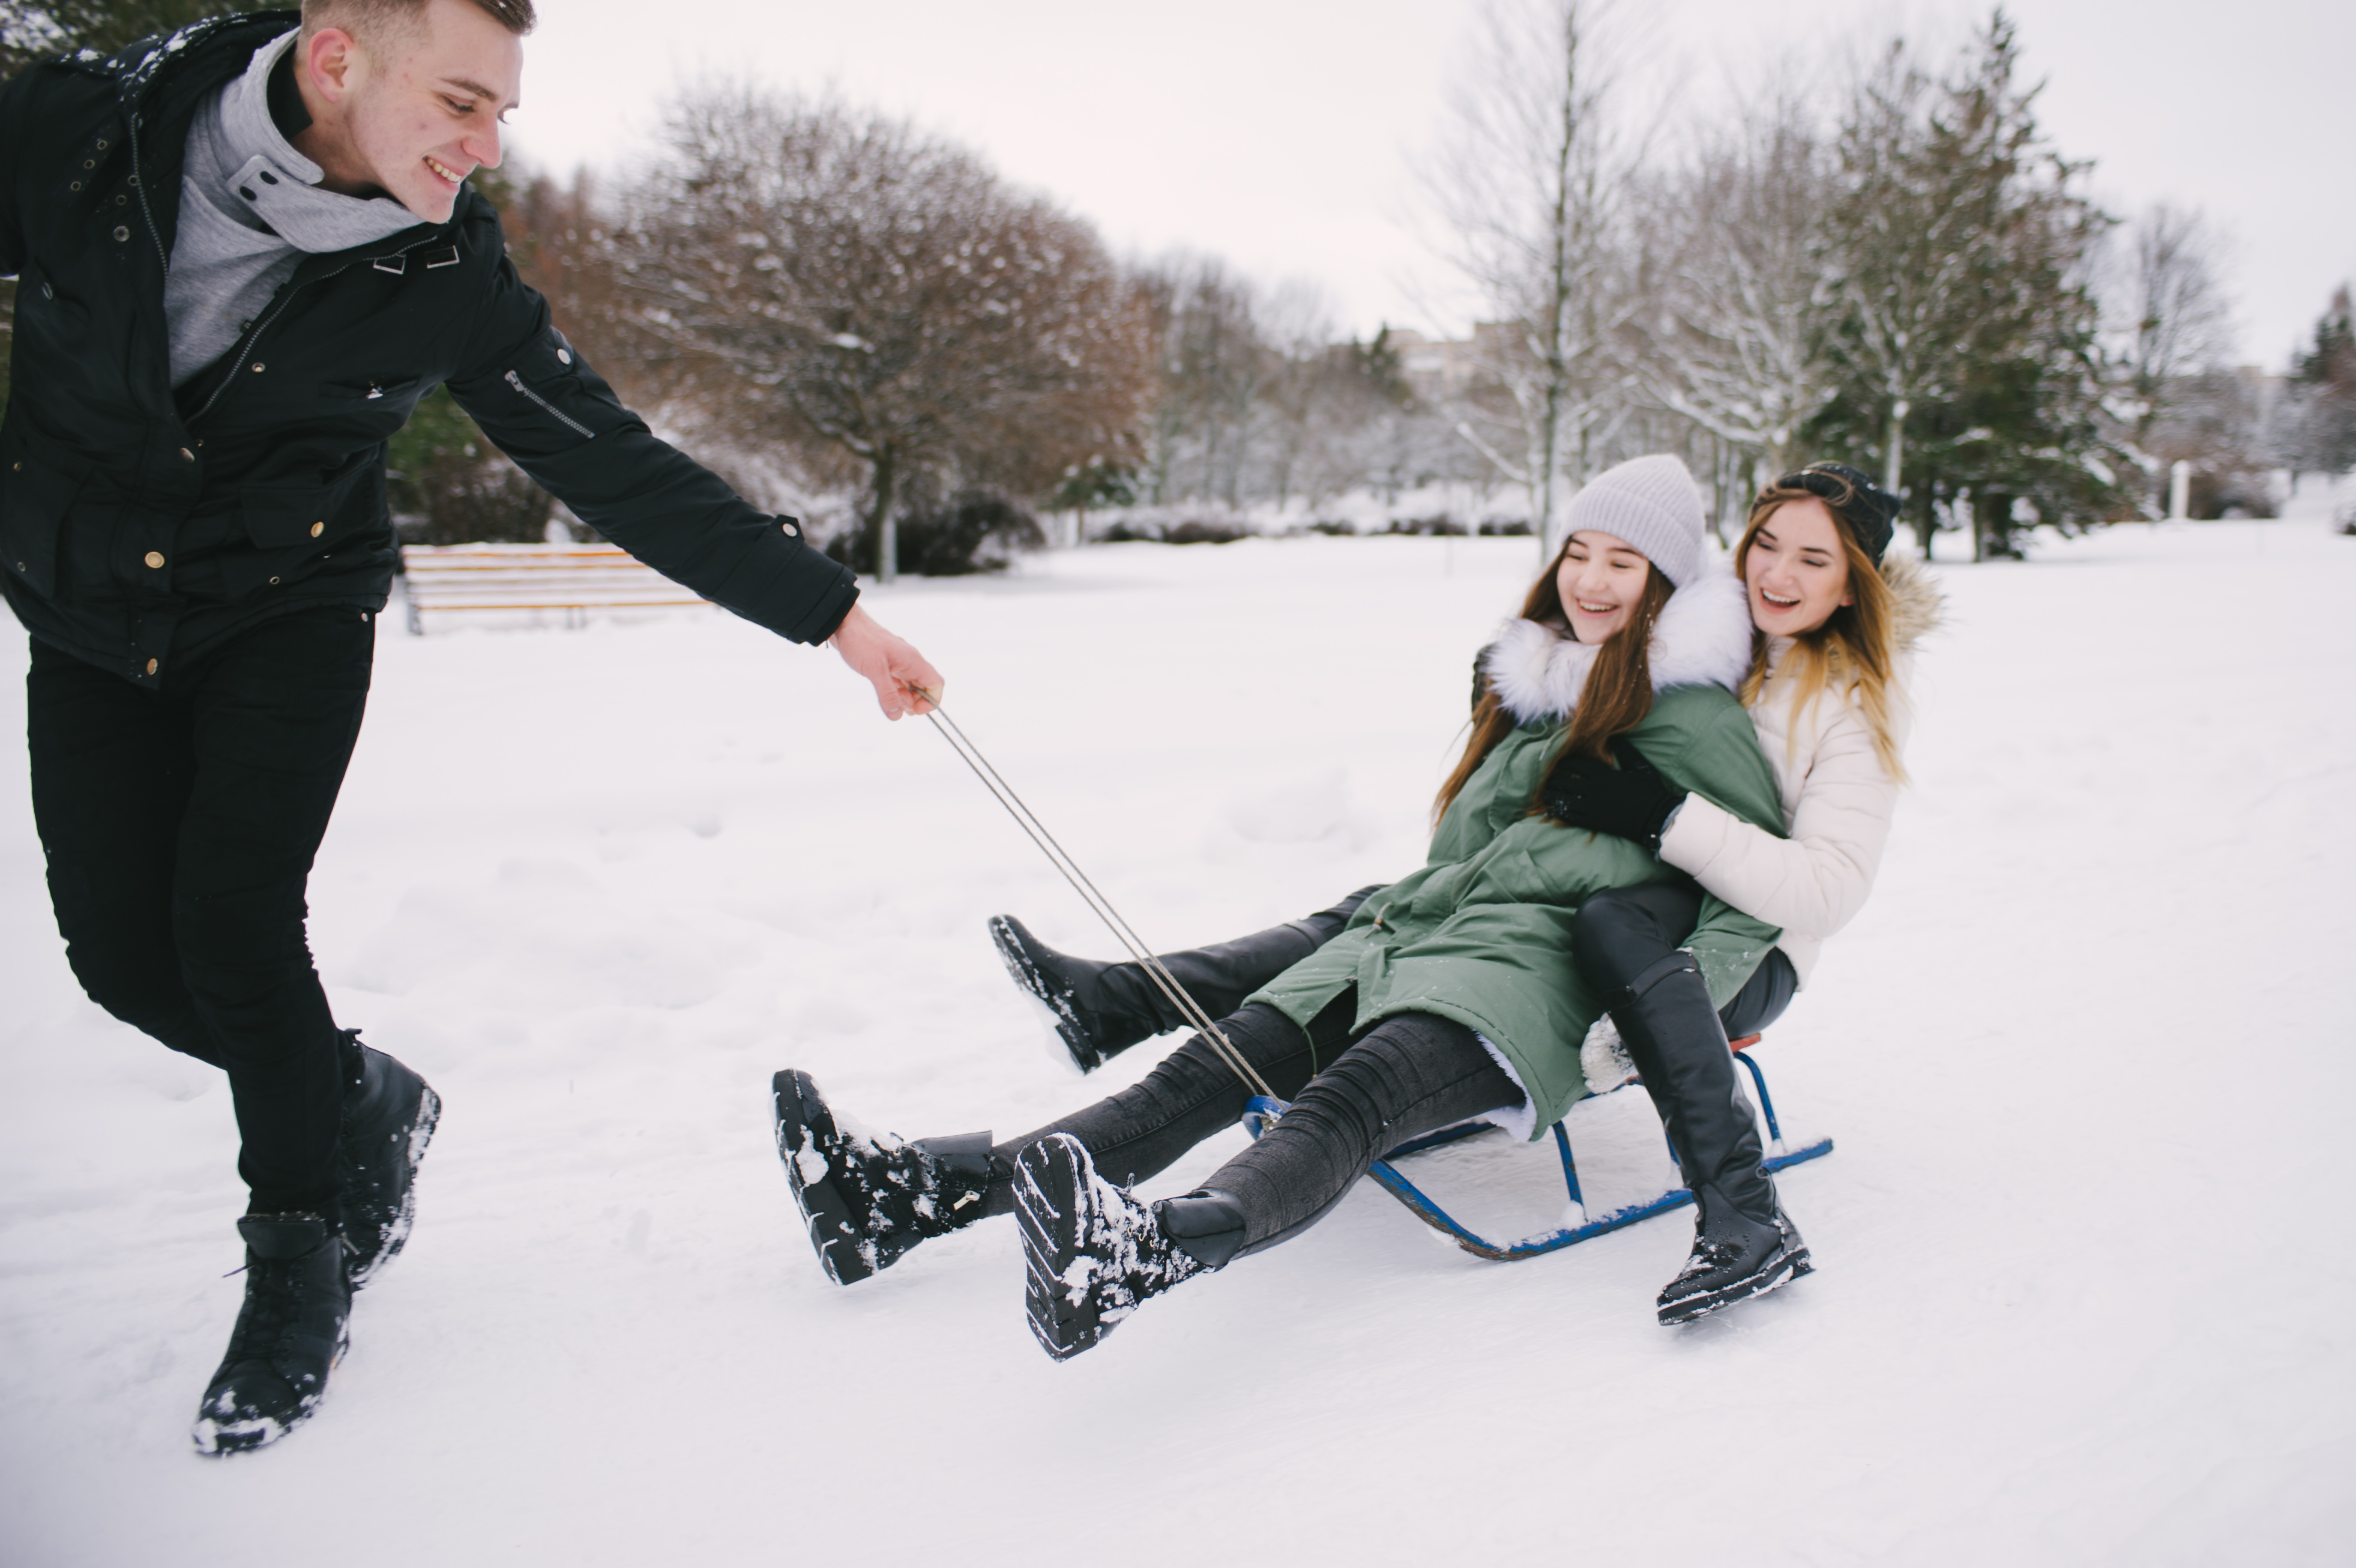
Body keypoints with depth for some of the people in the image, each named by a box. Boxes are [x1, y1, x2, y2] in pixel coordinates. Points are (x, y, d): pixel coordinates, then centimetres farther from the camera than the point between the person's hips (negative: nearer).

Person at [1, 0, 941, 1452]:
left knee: (232, 920, -16)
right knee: (124, 954, -1)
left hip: (290, 615, -2)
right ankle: (366, 1108, 26)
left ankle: (305, 1246, 8)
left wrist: (830, 610, -14)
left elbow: (624, 470, -13)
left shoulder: (449, 274, -17)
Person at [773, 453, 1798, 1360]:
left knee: (1345, 1104, -37)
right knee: (1209, 1073, -15)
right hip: (1413, 932, 6)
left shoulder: (1689, 712, 3)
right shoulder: (1534, 683, 25)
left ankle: (1144, 1252, -65)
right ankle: (916, 1192, -30)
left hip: (1525, 961, -6)